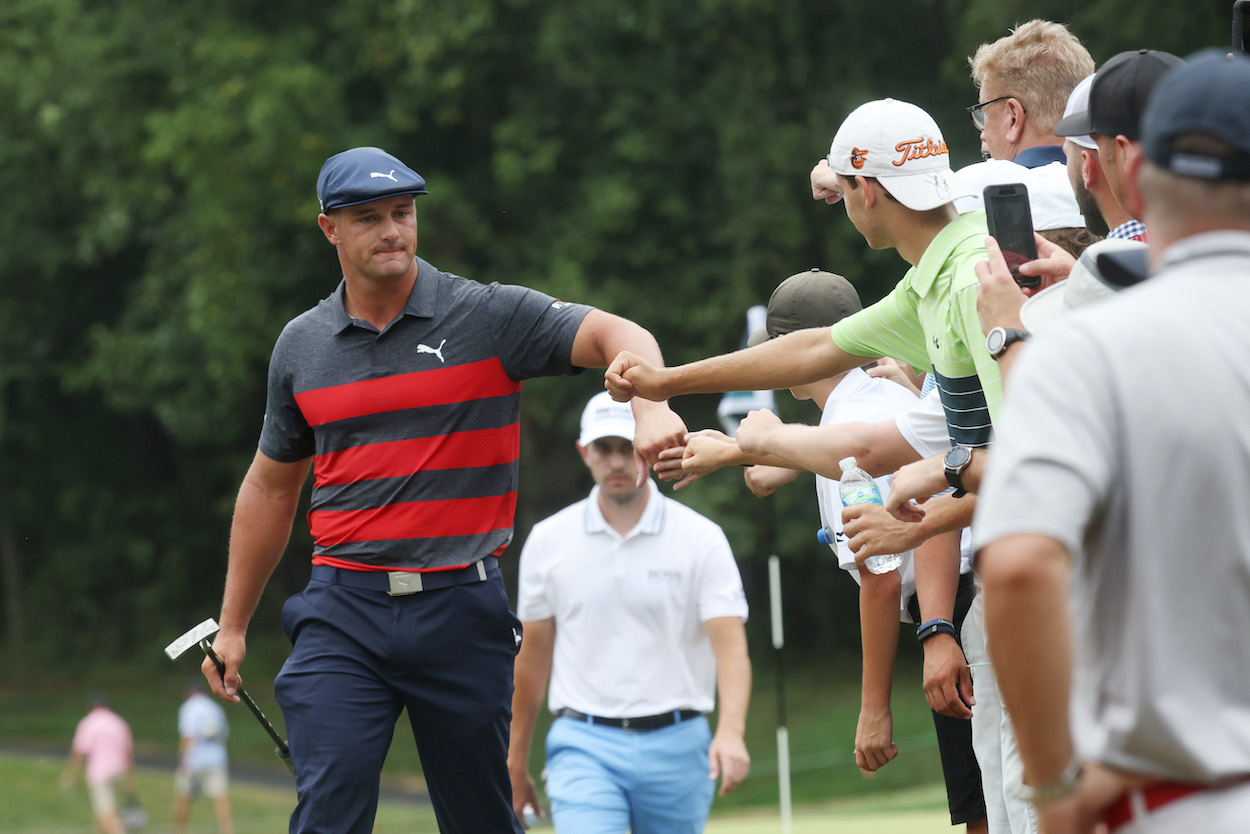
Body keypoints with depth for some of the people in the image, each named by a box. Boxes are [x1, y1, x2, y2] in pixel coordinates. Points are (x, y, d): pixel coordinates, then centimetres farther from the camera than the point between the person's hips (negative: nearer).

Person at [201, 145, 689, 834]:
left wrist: (652, 409, -34)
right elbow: (270, 487, 20)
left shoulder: (490, 317, 0)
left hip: (461, 609, -1)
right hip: (344, 610, 1)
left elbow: (615, 335, -11)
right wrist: (232, 624, 22)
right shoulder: (301, 346, 10)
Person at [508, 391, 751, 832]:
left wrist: (731, 732, -28)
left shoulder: (701, 539, -1)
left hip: (677, 746, 0)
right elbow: (533, 655, 13)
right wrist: (515, 762, 14)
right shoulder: (548, 540, 5)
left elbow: (731, 646, -11)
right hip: (585, 746, 0)